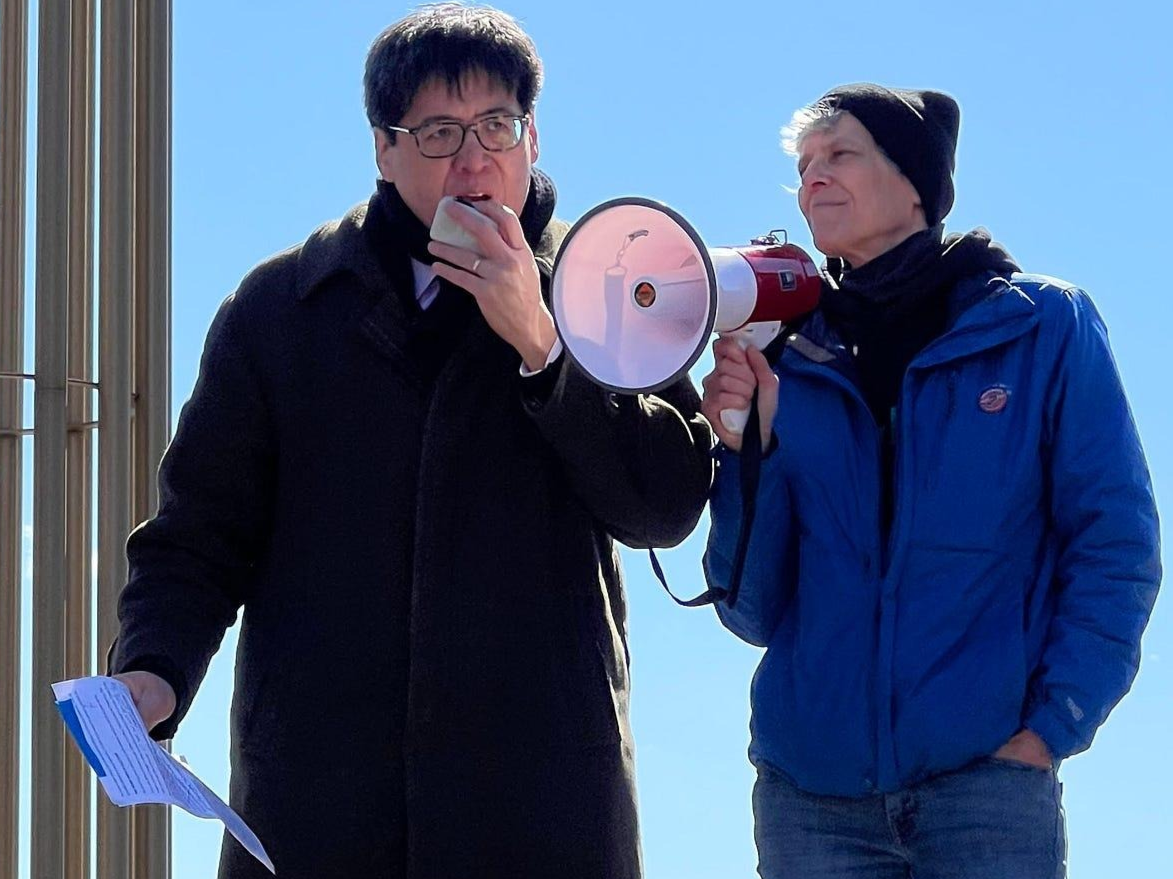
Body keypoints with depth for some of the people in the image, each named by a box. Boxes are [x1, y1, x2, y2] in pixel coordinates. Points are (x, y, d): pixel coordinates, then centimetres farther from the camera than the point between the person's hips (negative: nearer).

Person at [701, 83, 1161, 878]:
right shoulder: (787, 366, 8)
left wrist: (1054, 723, -11)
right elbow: (753, 612, 5)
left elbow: (1114, 544, -1)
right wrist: (750, 449, -8)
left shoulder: (1044, 329, 2)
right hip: (811, 791, 3)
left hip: (985, 776, -2)